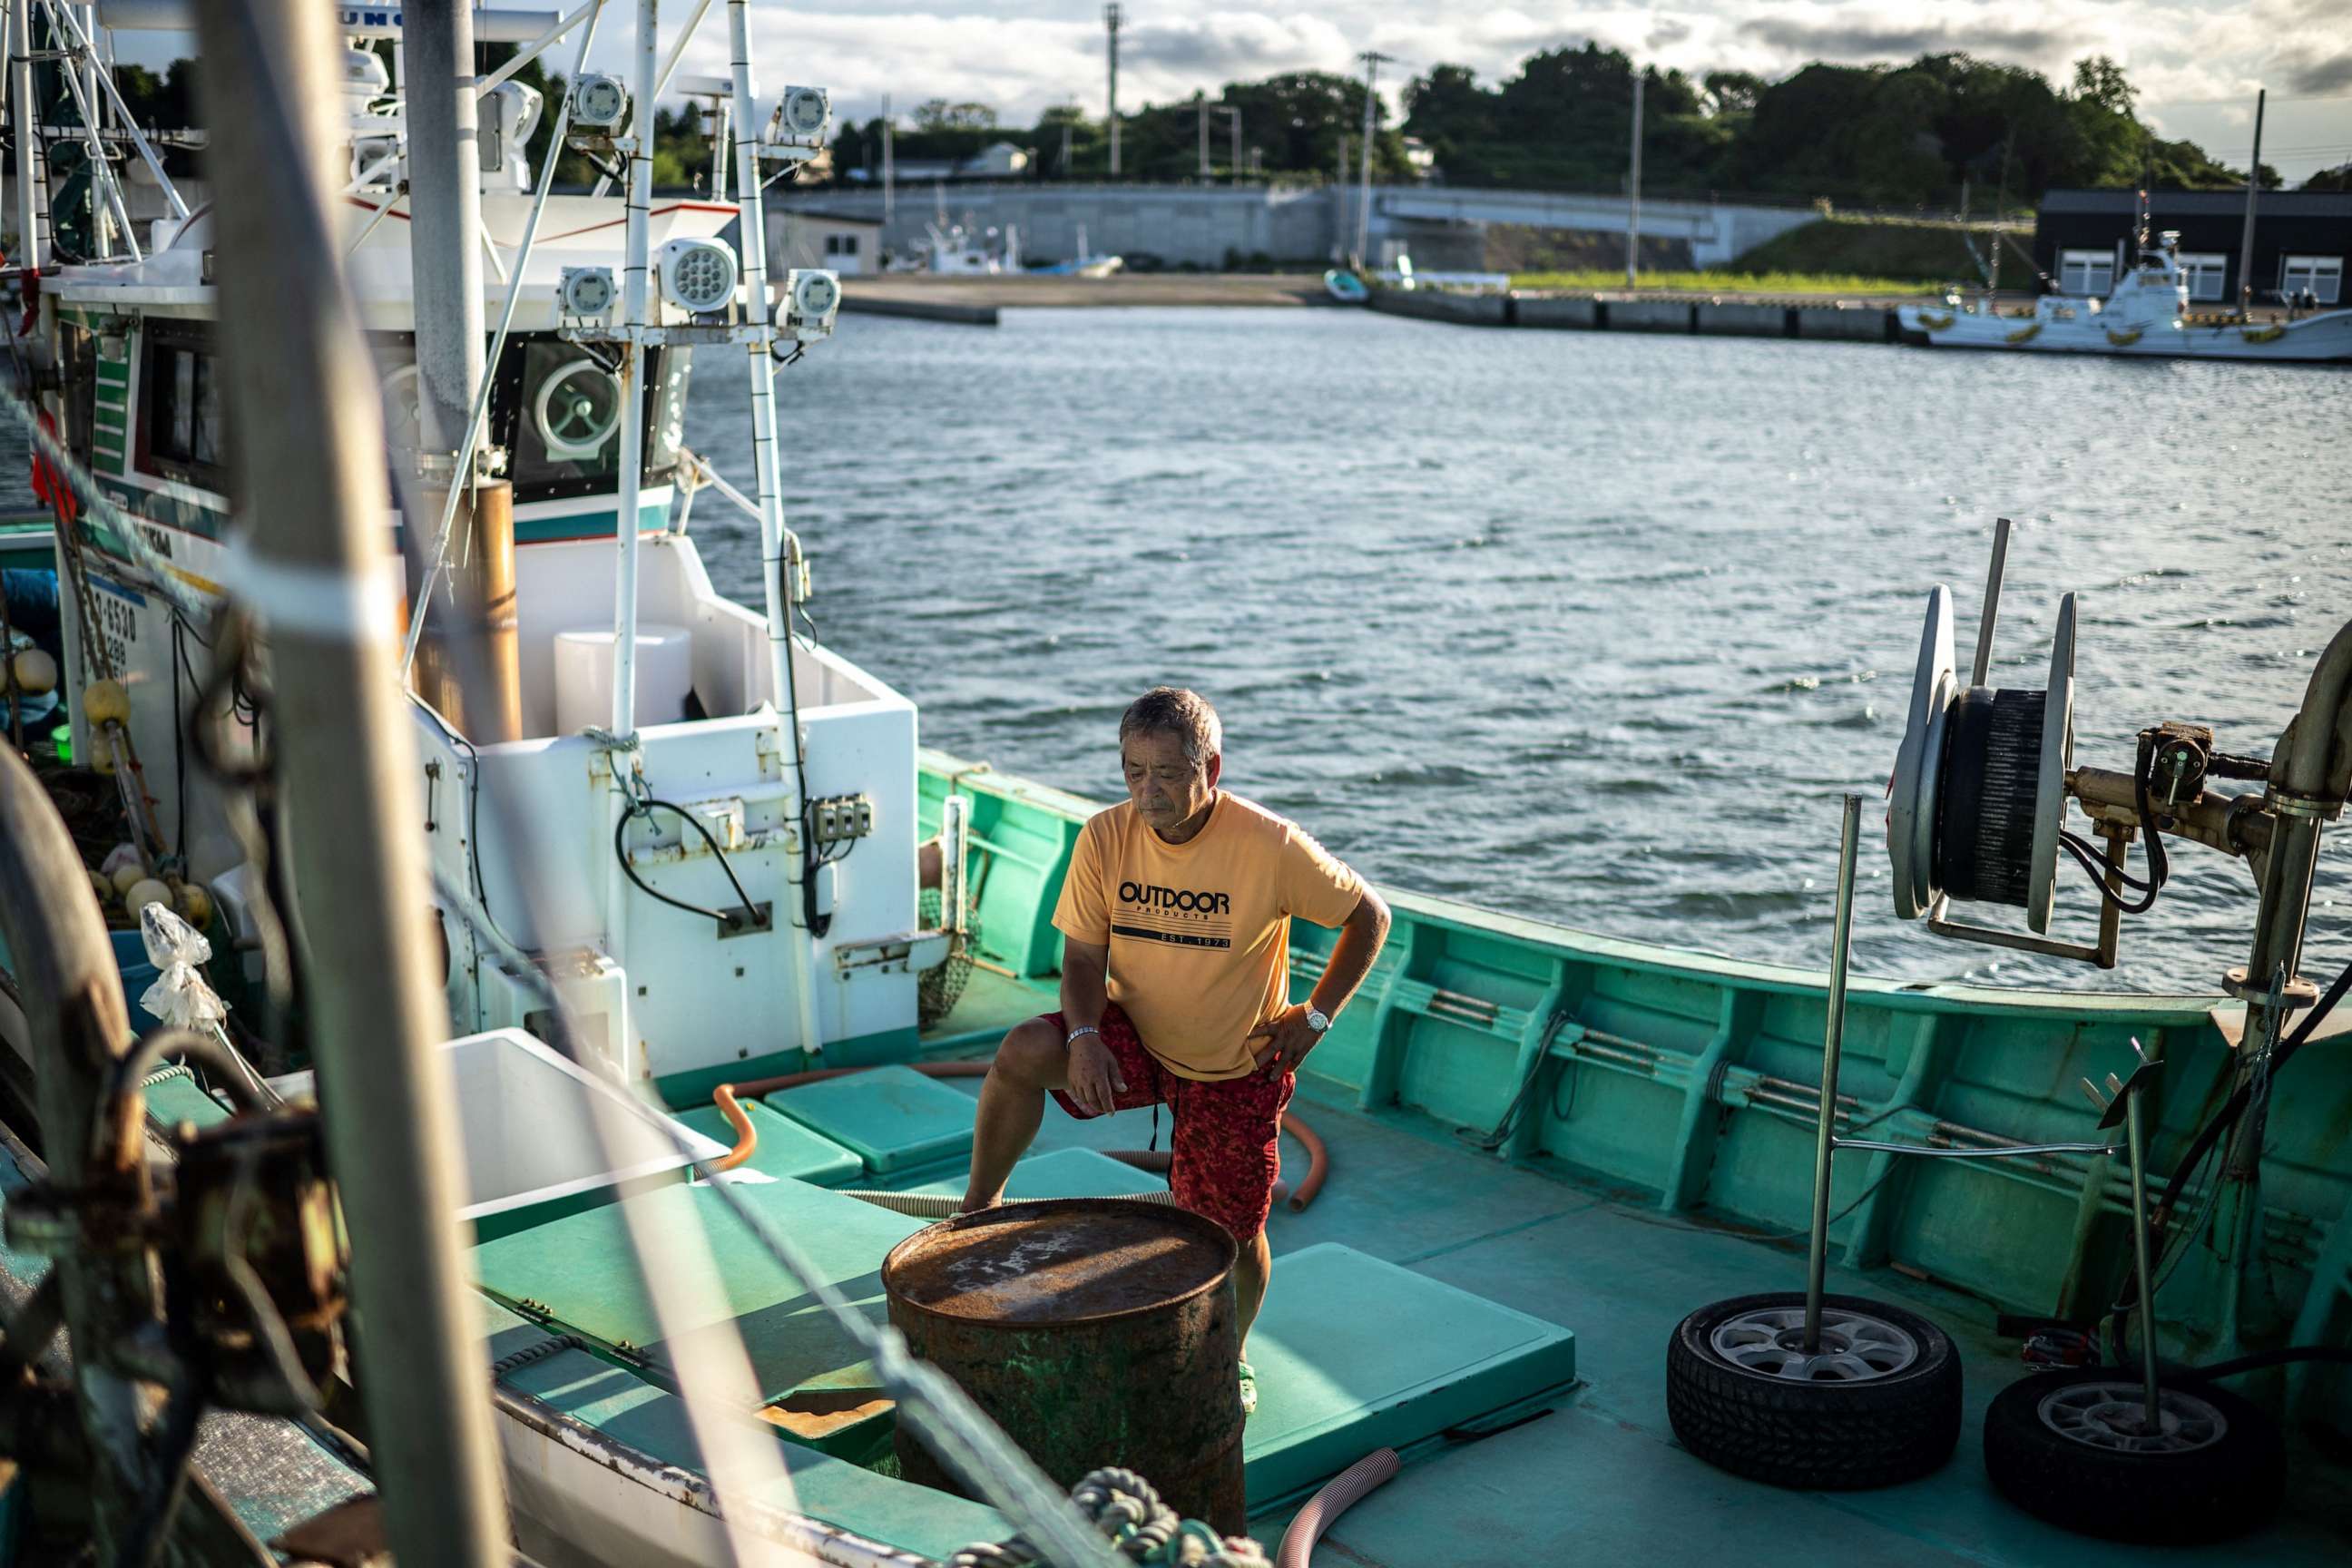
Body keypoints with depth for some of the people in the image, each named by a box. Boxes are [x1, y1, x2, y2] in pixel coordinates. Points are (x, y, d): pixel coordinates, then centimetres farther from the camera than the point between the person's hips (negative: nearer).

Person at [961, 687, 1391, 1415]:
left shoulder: (1272, 847, -23)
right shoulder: (1106, 837, -14)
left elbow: (1369, 917, -9)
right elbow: (1083, 953, -6)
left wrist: (1316, 1015, -11)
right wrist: (1085, 1034, -25)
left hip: (1235, 1069, -2)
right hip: (1134, 1036, 2)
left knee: (1235, 1234, 6)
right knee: (1022, 1053, -27)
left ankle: (1231, 1356, 38)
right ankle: (979, 1209, -5)